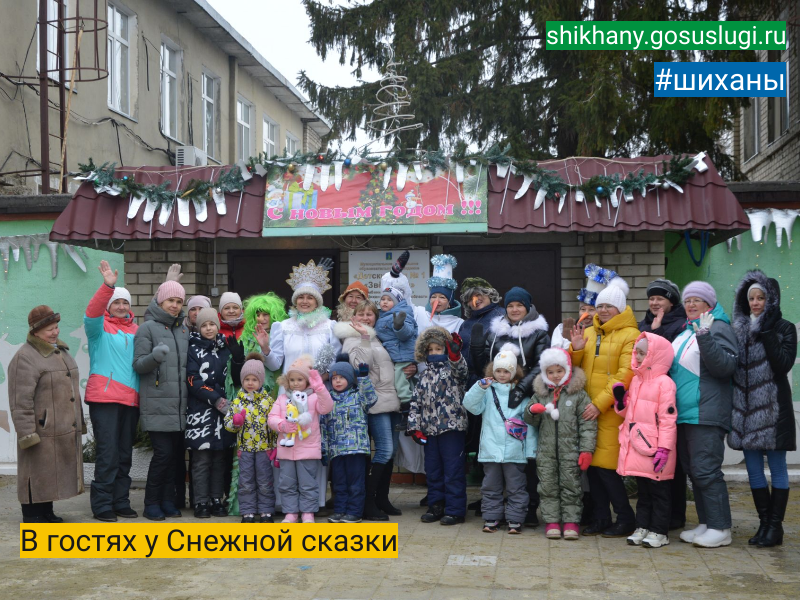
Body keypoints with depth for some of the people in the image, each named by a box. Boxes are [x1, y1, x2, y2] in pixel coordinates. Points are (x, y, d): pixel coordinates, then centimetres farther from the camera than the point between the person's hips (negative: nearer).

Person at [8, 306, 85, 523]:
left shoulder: (61, 352, 15)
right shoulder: (25, 358, -13)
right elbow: (20, 401, -17)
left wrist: (79, 421, 23)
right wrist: (26, 433, -20)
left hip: (65, 430, 9)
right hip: (42, 432, -8)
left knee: (54, 472, 14)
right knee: (38, 472, -2)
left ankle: (46, 513, 24)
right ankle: (32, 515, 8)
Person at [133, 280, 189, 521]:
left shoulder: (184, 330, 17)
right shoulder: (148, 328, -1)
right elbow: (138, 365, -6)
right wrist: (154, 355, -25)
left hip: (180, 403, 6)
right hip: (157, 404, -5)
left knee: (176, 452, 5)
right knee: (163, 452, -9)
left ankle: (168, 501, 15)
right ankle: (151, 503, 5)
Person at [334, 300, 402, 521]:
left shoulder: (376, 338, 20)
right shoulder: (353, 339, -4)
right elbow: (360, 365, -19)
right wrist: (363, 338, -21)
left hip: (391, 400, 8)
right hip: (375, 402, -8)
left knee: (391, 450, 8)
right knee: (384, 450, -14)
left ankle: (382, 499, 16)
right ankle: (367, 502, -8)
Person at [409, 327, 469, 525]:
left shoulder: (452, 368, 0)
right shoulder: (424, 376, 14)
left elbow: (460, 369, -25)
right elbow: (416, 402, 13)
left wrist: (455, 355, -46)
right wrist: (415, 426, 5)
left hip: (452, 427, -6)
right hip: (429, 430, 6)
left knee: (453, 471, -2)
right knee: (432, 471, 13)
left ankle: (455, 510, 5)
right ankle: (436, 507, 24)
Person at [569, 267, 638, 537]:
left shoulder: (630, 336, -5)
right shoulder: (589, 333, 16)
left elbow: (625, 376, -12)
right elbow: (574, 369, 17)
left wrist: (600, 403, -17)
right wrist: (576, 350, -4)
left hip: (611, 411, -6)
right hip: (588, 409, 6)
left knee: (605, 466, -9)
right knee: (591, 464, 7)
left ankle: (626, 518, 6)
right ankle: (601, 518, 17)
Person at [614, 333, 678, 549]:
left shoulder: (664, 383, -13)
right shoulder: (636, 380, 12)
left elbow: (668, 418, -16)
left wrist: (664, 448, -20)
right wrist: (620, 400, 0)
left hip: (654, 450, -8)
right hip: (636, 447, 8)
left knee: (659, 491, 3)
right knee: (643, 491, 16)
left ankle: (659, 531, 10)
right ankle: (642, 527, 23)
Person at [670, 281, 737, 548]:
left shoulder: (719, 328, -7)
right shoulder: (685, 331, 18)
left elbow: (726, 367, -19)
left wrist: (705, 337, -27)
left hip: (705, 414, -9)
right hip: (683, 413, 9)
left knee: (706, 470, -10)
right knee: (693, 470, 12)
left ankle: (720, 528, -3)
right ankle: (705, 523, 20)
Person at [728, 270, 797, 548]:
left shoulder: (784, 328, -1)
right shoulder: (738, 329, 12)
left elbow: (784, 364, -16)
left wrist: (766, 333, -15)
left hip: (773, 408, -5)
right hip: (745, 408, 5)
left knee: (777, 469, 2)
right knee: (753, 469, 8)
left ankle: (775, 526, 8)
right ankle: (764, 524, 18)